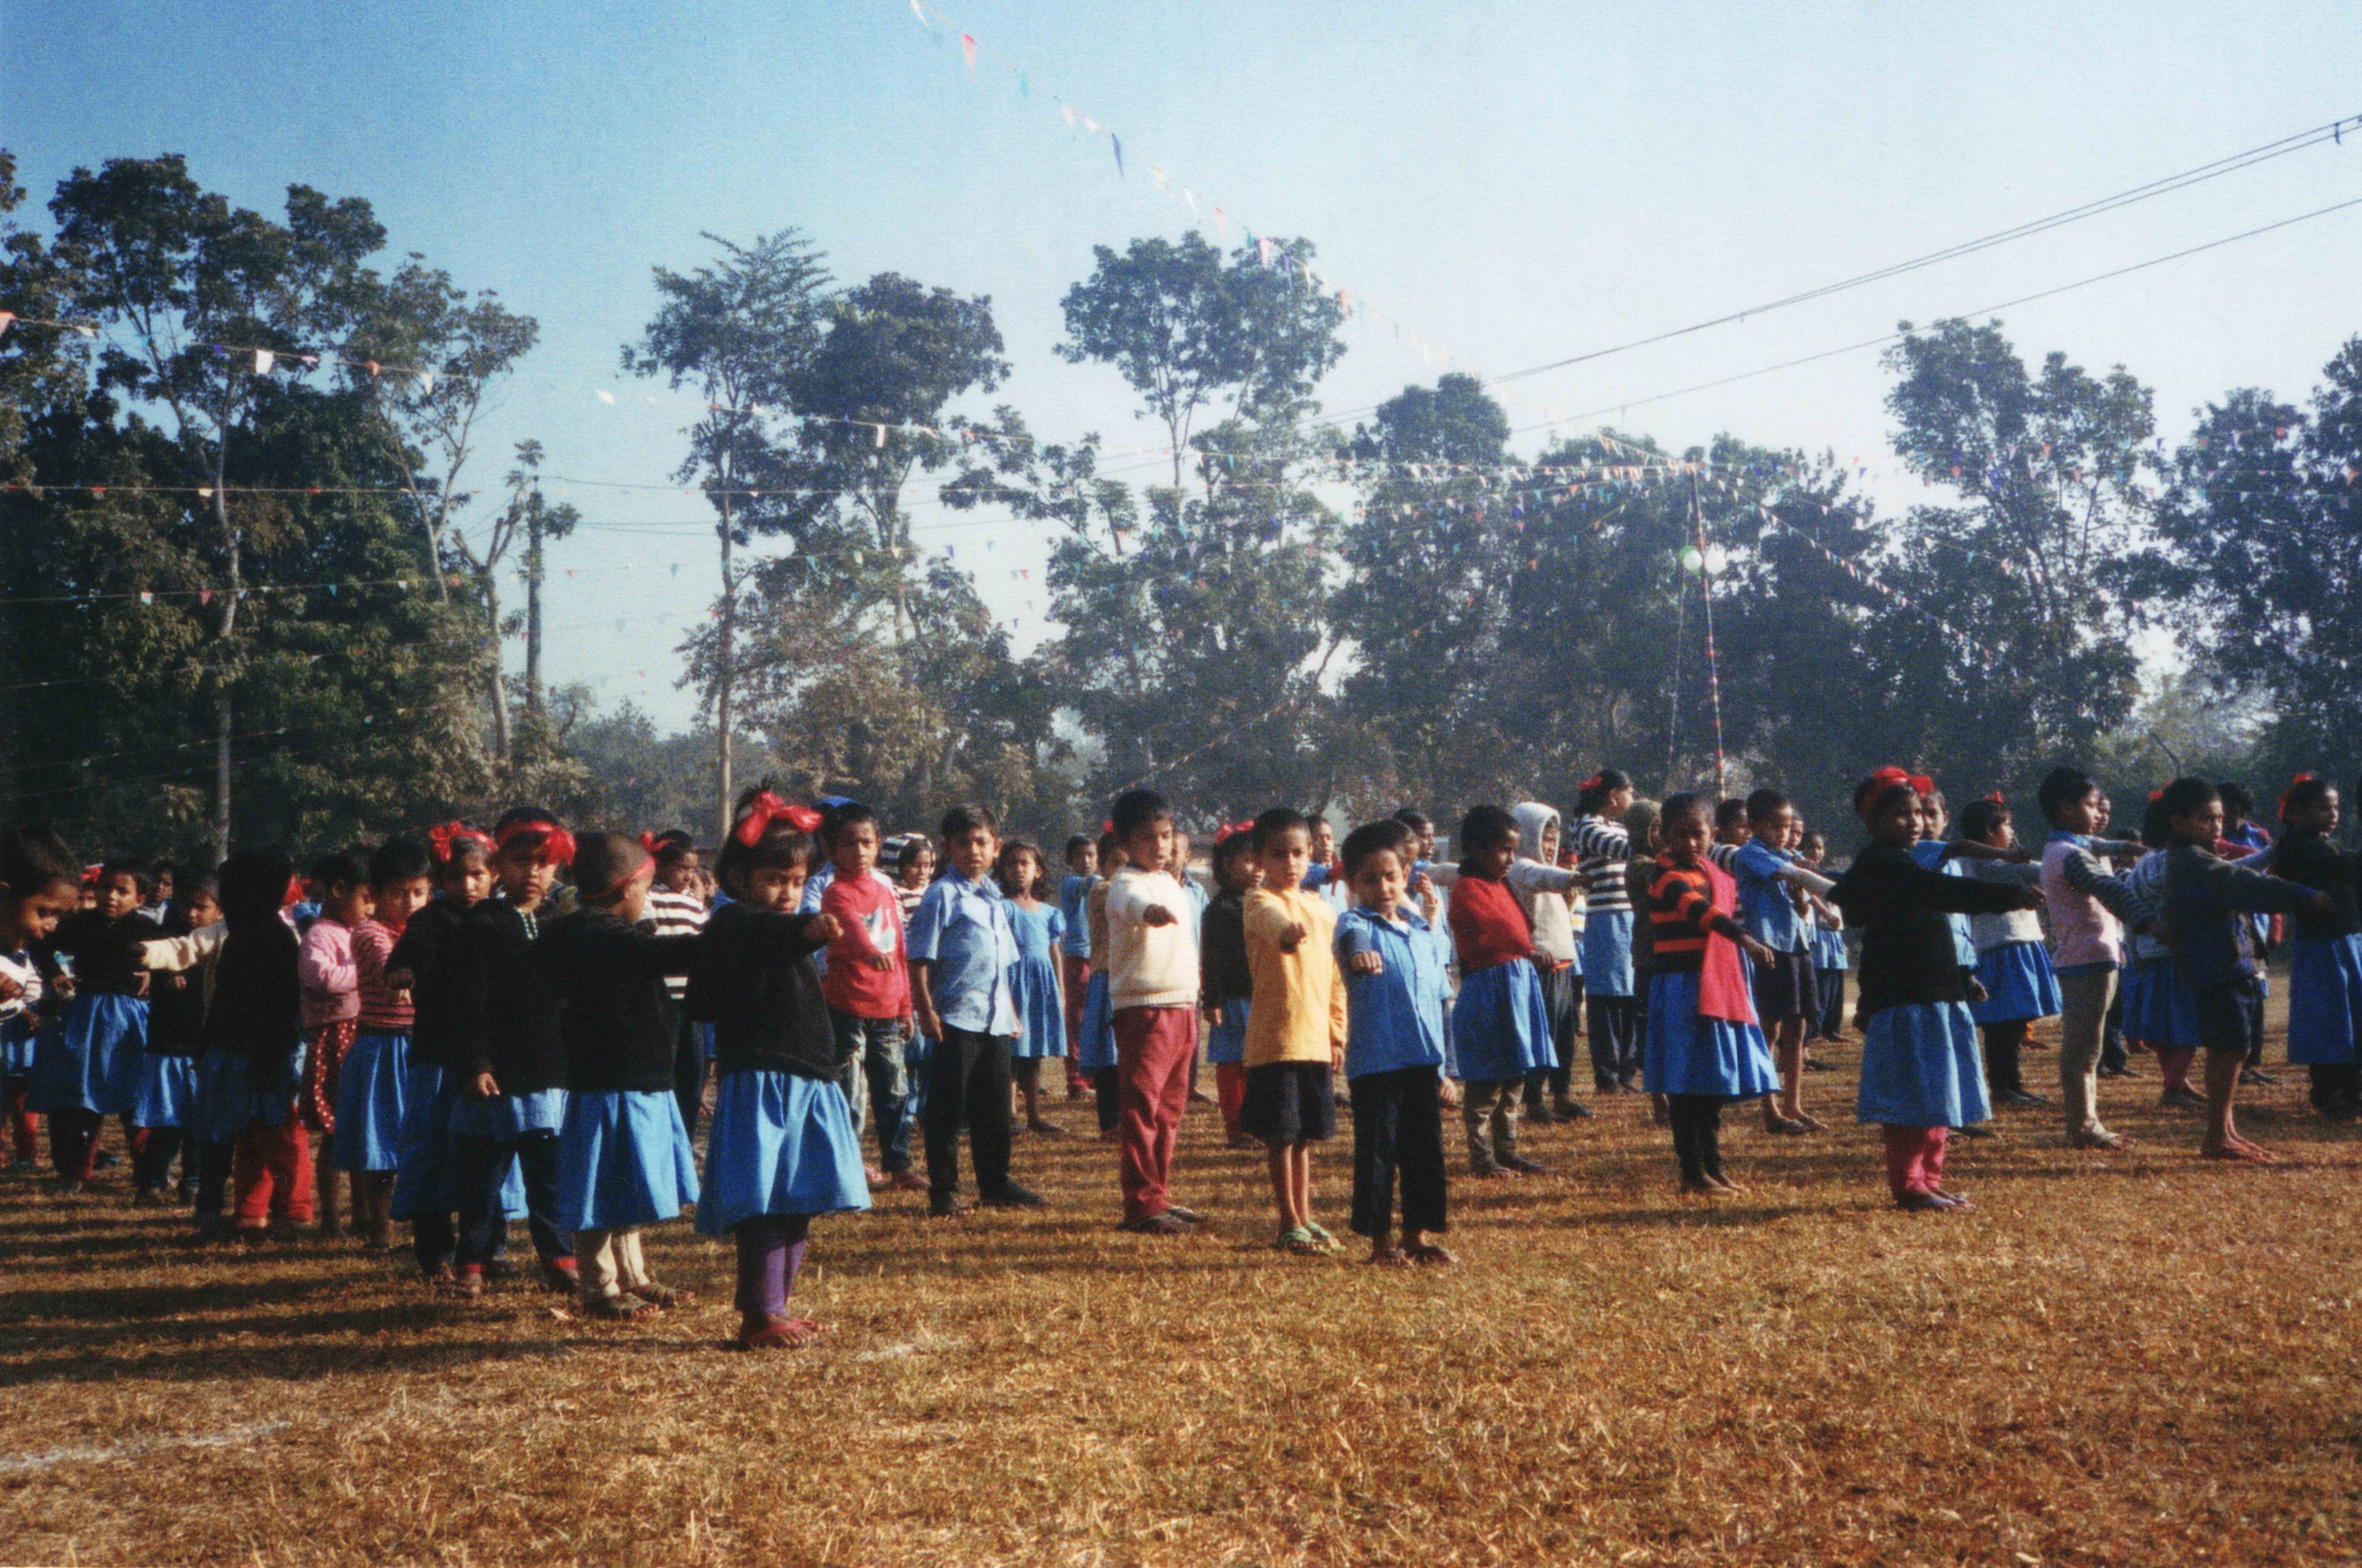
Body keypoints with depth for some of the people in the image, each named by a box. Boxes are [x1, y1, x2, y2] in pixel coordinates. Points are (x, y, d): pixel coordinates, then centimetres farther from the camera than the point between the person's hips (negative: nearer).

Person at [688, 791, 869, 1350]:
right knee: (765, 1204, -11)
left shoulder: (789, 934, 20)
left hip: (807, 1083, 9)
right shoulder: (734, 924, -8)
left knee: (800, 1206, 11)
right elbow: (767, 934, -33)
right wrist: (807, 929, -52)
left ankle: (773, 1308, 20)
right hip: (759, 1082, -9)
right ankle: (760, 1318, -7)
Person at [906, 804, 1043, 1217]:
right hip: (956, 1019, -7)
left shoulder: (995, 898, 16)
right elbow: (920, 960, -10)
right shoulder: (942, 896, -6)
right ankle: (943, 1191, 8)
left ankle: (995, 1183, 24)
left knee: (995, 1108, 13)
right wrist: (926, 1012, -15)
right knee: (948, 1109, -1)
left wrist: (1012, 1013, 23)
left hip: (996, 1021, 7)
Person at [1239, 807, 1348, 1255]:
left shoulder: (1322, 909, 13)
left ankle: (1305, 1217, 24)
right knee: (1281, 1137, 0)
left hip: (1317, 1039, 6)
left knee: (1305, 1136, 14)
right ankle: (1290, 1224, 9)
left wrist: (1338, 1035, 18)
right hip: (1274, 1038, -6)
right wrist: (1285, 929, -57)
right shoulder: (1260, 902, -7)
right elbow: (1270, 916, -34)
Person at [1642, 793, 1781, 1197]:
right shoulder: (1668, 876, -14)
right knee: (1686, 1085, -5)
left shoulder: (1719, 876, 14)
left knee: (1717, 1082, 13)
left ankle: (1713, 1166, 22)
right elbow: (1701, 911, -31)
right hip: (1682, 988, -8)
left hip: (1722, 987, 8)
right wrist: (1744, 938, -43)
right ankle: (1692, 1173, 2)